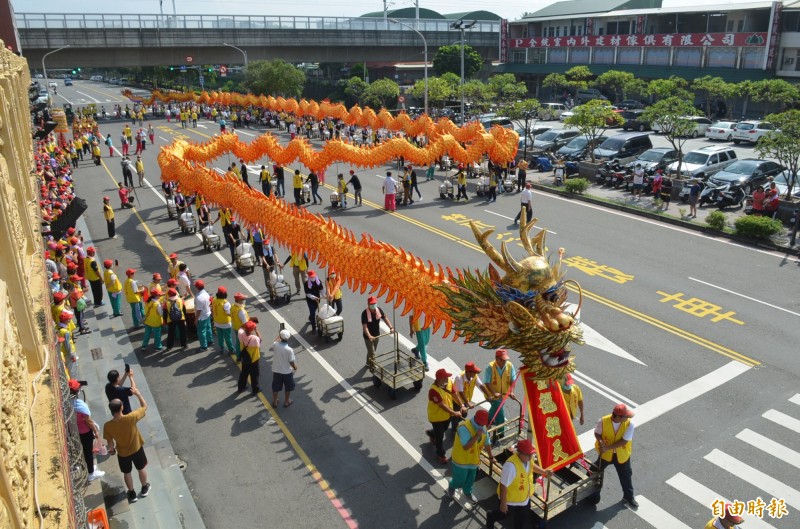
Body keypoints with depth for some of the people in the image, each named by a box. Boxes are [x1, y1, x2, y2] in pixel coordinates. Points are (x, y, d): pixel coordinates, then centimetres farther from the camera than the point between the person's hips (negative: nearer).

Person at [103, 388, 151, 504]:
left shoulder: (108, 426, -26)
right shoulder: (131, 418, -33)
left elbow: (110, 442, -11)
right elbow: (144, 407, -15)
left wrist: (112, 449, 11)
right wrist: (138, 394, -6)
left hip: (122, 453, 1)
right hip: (136, 449, -1)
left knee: (127, 473, 26)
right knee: (142, 468, 26)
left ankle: (132, 494, 43)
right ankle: (144, 489, 47)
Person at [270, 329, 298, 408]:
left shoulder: (275, 345, -19)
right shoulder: (289, 350, -27)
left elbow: (271, 348, 7)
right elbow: (291, 362, -18)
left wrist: (278, 337, 15)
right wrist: (295, 367, 4)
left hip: (276, 371, 3)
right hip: (287, 371, -3)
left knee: (275, 387, 21)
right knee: (288, 388, 21)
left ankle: (274, 402, 35)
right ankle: (286, 402, 35)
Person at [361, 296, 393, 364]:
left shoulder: (379, 310, -10)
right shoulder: (365, 313, -27)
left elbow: (385, 318, -1)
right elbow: (364, 326, -31)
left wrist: (391, 327, -13)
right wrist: (369, 336, -43)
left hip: (376, 335, 6)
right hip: (368, 337, -6)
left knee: (371, 351, 25)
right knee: (372, 353, -4)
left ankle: (368, 364, 45)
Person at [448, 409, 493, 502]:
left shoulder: (483, 427, -8)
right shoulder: (464, 427, -33)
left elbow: (487, 443, 7)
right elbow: (466, 446, -36)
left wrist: (490, 456, 18)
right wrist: (477, 436, -38)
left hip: (473, 459, 6)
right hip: (461, 460, -6)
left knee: (470, 479, 24)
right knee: (460, 480, 13)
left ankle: (468, 492, 52)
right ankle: (451, 487, 45)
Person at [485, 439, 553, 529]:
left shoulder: (528, 458, -17)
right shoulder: (511, 465, -41)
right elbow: (503, 485, -31)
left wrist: (544, 472, -6)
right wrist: (503, 503, -22)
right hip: (510, 499, -6)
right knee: (504, 514, 26)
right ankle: (491, 516, 58)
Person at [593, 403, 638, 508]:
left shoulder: (629, 424, -25)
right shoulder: (603, 421, -26)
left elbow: (624, 441, -26)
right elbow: (597, 433, -8)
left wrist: (608, 448, -31)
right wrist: (600, 440, -30)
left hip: (622, 455, 0)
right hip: (605, 453, 0)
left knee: (626, 476, 19)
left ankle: (628, 496, 44)